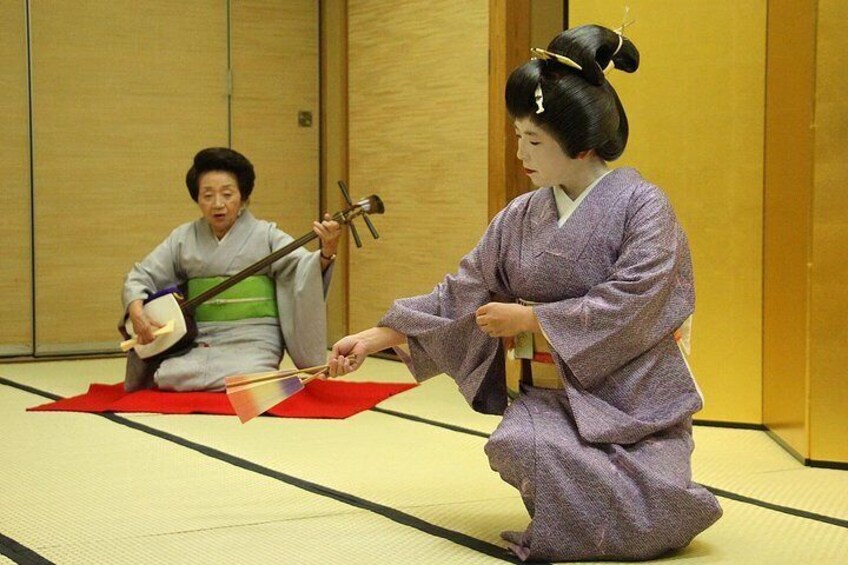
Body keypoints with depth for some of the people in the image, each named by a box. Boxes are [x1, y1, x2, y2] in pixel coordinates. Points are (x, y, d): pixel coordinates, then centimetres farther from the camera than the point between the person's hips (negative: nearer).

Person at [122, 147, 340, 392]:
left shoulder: (265, 235, 3)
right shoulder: (184, 238, 12)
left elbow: (301, 269, -10)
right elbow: (141, 276, 12)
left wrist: (326, 254, -32)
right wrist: (137, 313, -8)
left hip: (251, 343, -2)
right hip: (198, 344, 2)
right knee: (167, 377, -27)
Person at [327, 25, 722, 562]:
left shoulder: (643, 205, -8)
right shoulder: (521, 216, 7)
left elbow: (628, 307, -18)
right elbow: (460, 295, 10)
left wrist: (529, 318, -12)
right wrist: (373, 339, 6)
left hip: (633, 398, -4)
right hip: (549, 396, 4)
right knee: (522, 445, -31)